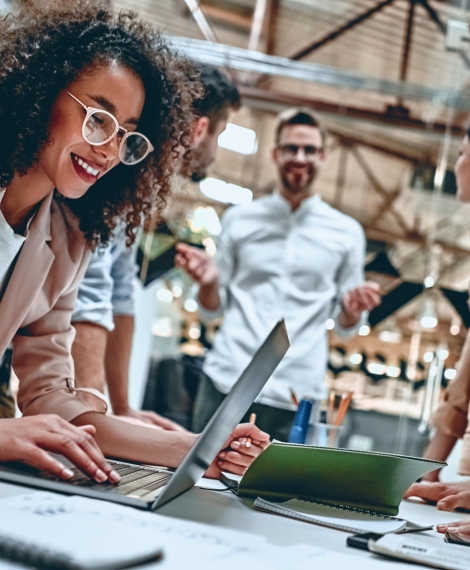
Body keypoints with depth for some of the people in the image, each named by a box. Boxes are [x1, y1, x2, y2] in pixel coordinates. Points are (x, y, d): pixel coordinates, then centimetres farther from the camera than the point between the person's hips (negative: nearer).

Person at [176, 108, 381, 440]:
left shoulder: (347, 233, 9)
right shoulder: (239, 220, 10)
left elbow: (345, 325, 11)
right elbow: (213, 308, 13)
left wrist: (352, 309, -10)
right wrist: (208, 282, -8)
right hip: (225, 383, 1)